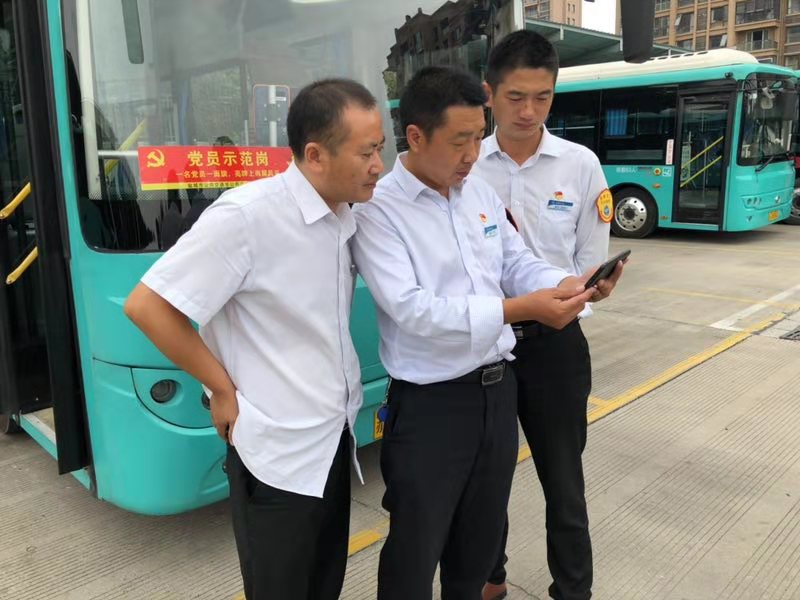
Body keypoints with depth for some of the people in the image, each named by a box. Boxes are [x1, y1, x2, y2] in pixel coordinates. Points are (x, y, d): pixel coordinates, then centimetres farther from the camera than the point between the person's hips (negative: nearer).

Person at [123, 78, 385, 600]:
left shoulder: (348, 216, 1)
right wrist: (224, 390, -11)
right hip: (276, 449, -7)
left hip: (335, 438, 7)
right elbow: (148, 307, -18)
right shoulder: (247, 215, -21)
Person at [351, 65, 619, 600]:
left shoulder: (481, 194, 7)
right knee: (416, 551, 10)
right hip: (429, 405, -7)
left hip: (498, 389, 7)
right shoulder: (377, 209, -16)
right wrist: (517, 309, -28)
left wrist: (569, 285, -11)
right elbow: (411, 308, -25)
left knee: (482, 538, 25)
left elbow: (519, 264, 11)